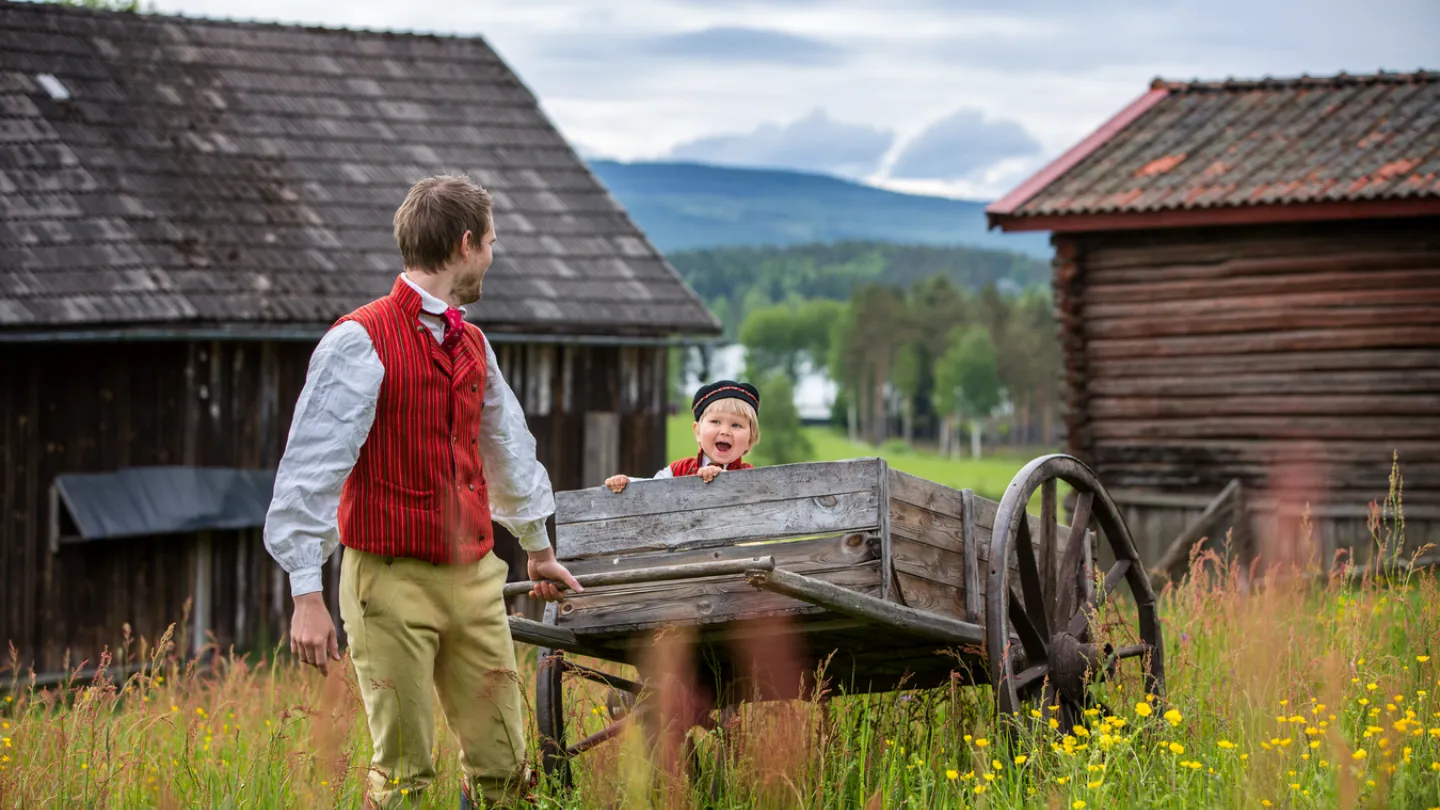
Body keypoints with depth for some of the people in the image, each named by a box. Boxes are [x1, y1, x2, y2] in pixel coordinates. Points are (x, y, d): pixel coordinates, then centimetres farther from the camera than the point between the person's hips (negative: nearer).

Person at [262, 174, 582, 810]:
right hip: (393, 582, -7)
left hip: (474, 577, 7)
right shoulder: (360, 342, -11)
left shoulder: (472, 344, 13)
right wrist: (307, 596, -20)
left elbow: (508, 447, 28)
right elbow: (310, 470, -15)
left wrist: (538, 548, 39)